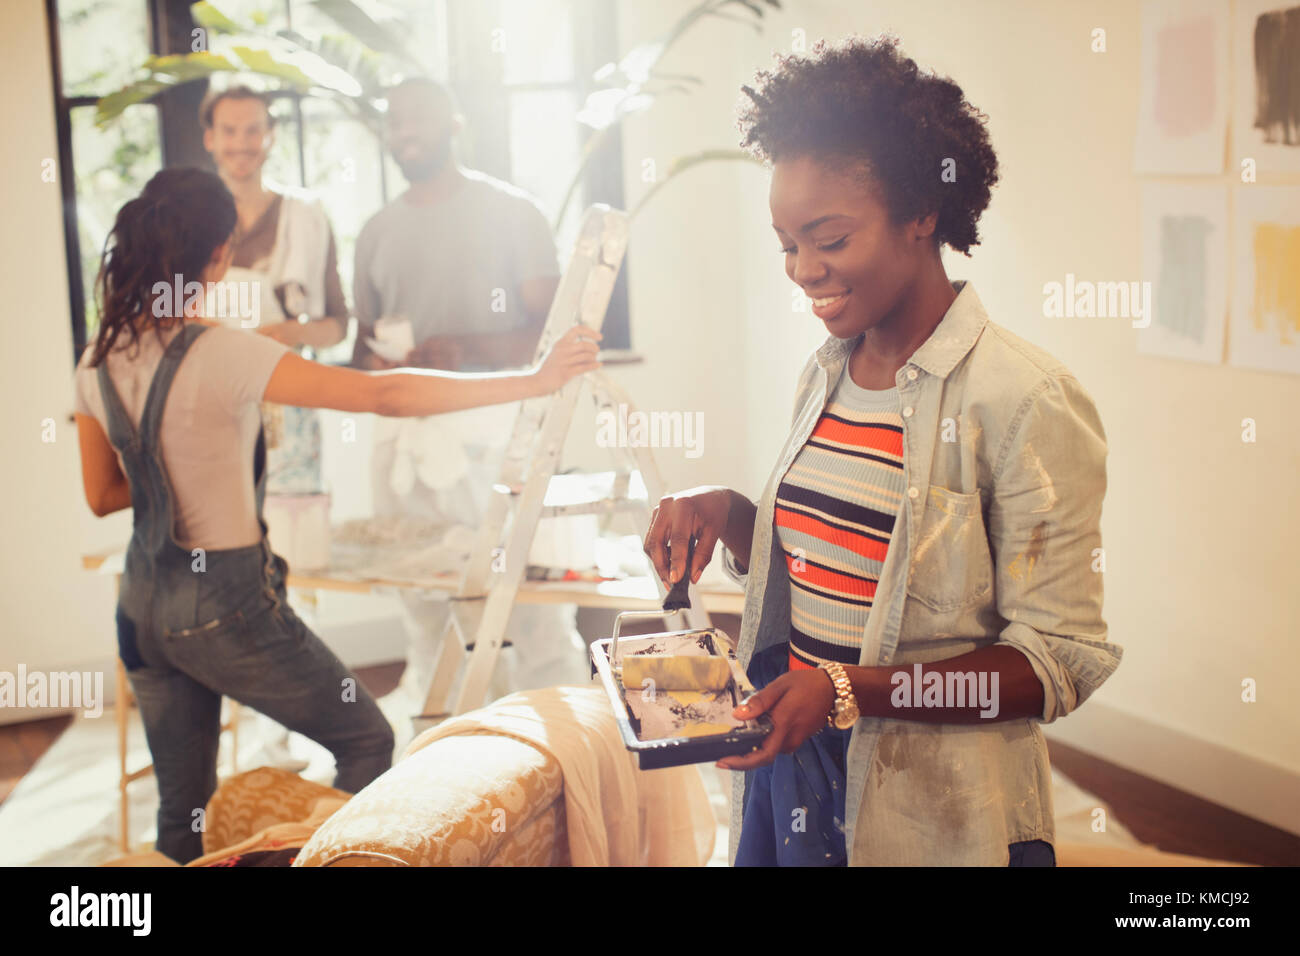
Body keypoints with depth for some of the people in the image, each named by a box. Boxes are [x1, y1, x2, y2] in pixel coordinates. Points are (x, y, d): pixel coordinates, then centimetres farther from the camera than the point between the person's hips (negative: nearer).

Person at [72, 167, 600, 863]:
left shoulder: (98, 362, 0)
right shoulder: (222, 354, -21)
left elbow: (102, 495, 11)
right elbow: (386, 395, -24)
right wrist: (533, 380, -22)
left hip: (143, 603, 7)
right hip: (224, 601, -7)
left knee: (181, 810, 18)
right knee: (367, 741, 13)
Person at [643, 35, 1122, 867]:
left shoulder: (1025, 401, -17)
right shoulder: (825, 377, 5)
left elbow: (1059, 662, -18)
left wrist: (850, 690, -26)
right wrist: (727, 516, -4)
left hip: (934, 816, -6)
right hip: (790, 774, 6)